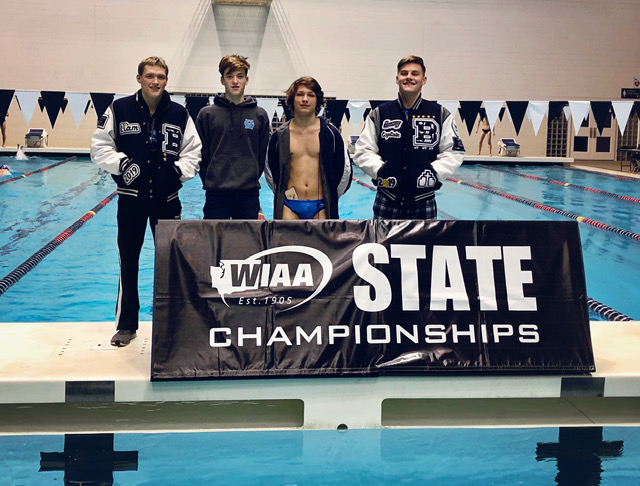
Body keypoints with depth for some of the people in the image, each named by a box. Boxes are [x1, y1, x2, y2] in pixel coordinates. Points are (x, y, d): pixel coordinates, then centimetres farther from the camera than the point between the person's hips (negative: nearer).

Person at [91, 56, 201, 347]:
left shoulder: (179, 114, 2)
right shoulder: (119, 109, -1)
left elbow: (194, 150, 8)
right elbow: (100, 147, 1)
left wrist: (180, 170, -9)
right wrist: (122, 163, -14)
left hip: (167, 198, 1)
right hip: (131, 198, 0)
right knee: (128, 261, 7)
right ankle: (126, 324, 19)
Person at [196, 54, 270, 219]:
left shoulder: (260, 115, 8)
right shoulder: (207, 114, 5)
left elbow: (264, 155, 11)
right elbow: (201, 154, 6)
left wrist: (251, 180, 6)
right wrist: (210, 181, 1)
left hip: (249, 196, 1)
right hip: (216, 196, -1)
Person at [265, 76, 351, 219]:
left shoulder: (330, 133, 3)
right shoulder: (279, 136, 6)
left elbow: (345, 170, 9)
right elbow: (269, 170, 18)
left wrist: (331, 197, 10)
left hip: (320, 207, 0)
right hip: (289, 207, 0)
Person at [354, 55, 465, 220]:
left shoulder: (441, 114, 5)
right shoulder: (378, 114, 5)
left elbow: (454, 152, 5)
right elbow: (363, 152, 5)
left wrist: (434, 172, -8)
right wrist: (380, 170, -11)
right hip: (386, 202, 0)